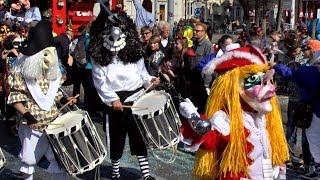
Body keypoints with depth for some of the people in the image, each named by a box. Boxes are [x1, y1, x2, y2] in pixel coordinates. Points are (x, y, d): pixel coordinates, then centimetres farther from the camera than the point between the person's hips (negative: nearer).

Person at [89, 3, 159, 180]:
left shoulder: (134, 53, 4)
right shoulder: (99, 57, -4)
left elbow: (142, 73, 11)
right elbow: (100, 82, -9)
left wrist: (150, 80, -9)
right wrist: (112, 99, -17)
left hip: (136, 98, 2)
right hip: (115, 102, -1)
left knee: (139, 137, 6)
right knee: (116, 139, 9)